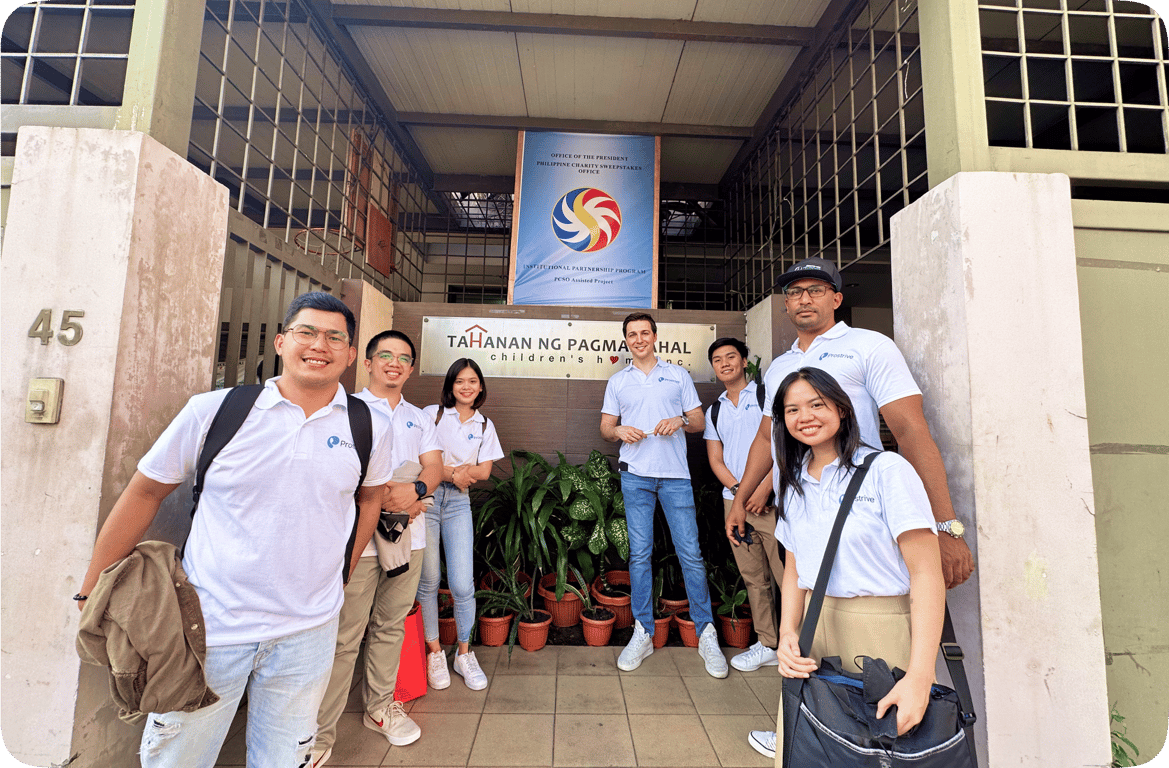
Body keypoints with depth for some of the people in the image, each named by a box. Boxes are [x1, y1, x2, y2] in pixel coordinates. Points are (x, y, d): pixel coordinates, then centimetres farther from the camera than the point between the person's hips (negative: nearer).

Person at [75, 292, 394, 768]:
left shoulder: (371, 428, -5)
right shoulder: (214, 411, -9)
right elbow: (145, 493, 2)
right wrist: (92, 593, 6)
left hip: (308, 631, 1)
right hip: (208, 625, -1)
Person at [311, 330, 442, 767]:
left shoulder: (419, 418, 16)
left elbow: (434, 467, 6)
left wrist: (415, 490, -15)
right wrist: (380, 495, -19)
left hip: (409, 535, 4)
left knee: (390, 627, 15)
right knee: (344, 636, 0)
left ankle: (379, 707, 32)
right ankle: (320, 733, 16)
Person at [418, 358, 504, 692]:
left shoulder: (484, 425, 11)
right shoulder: (432, 414, 4)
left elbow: (483, 471, 4)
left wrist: (444, 467, -8)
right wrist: (453, 472, -10)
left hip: (458, 503, 2)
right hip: (425, 499, -1)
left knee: (462, 584, -2)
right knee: (428, 580, 4)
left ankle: (464, 654, 18)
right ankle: (434, 651, 24)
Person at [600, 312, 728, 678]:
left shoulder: (679, 375, 11)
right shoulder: (617, 381, 14)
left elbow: (699, 421, 10)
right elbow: (606, 427, 14)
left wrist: (680, 421, -12)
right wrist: (620, 431, -8)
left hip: (675, 474, -1)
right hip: (636, 475, 1)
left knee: (690, 553, -2)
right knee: (639, 554, 4)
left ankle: (706, 635, 12)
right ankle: (642, 633, 16)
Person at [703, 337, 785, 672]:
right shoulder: (714, 411, 15)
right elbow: (716, 460, 12)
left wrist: (765, 488, -14)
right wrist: (739, 491, -5)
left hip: (770, 499, -4)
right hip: (734, 501, 4)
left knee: (786, 574, -5)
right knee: (753, 578, 9)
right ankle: (767, 645, 20)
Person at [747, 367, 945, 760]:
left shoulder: (886, 469, -10)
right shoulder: (794, 484, 8)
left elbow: (926, 573, -14)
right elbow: (794, 569, 10)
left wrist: (918, 678, -20)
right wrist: (787, 633, -6)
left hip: (882, 630, -4)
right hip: (815, 628, 5)